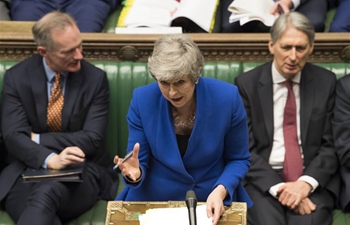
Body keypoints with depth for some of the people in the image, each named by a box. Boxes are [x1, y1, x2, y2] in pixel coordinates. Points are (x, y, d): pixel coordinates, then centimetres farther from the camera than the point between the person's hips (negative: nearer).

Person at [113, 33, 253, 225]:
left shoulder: (227, 98, -10)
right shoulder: (142, 100, -8)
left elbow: (238, 159, 1)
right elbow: (141, 164, 0)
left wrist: (220, 191, -16)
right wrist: (135, 173, -22)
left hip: (213, 202, 0)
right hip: (155, 200, 0)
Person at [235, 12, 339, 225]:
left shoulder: (326, 82, 5)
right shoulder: (246, 83, 1)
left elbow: (331, 145, 4)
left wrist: (306, 183, -13)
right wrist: (278, 188, -15)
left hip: (314, 178, 1)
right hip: (263, 178, 0)